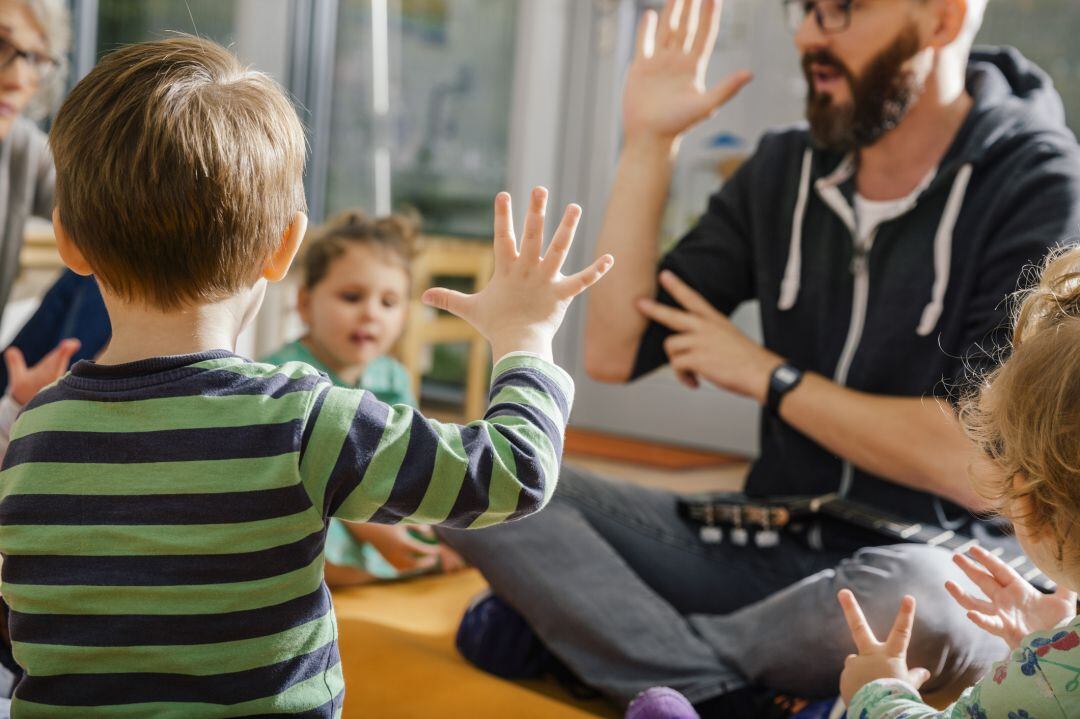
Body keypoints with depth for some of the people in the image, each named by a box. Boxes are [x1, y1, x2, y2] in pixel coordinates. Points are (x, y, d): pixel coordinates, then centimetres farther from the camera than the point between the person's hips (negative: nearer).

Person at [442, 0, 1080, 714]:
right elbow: (615, 353, 1)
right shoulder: (784, 170, 5)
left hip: (926, 568, -4)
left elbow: (976, 466, -19)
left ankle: (612, 627, -14)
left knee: (915, 603, -41)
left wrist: (766, 374, -10)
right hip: (765, 547, 4)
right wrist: (647, 142, -4)